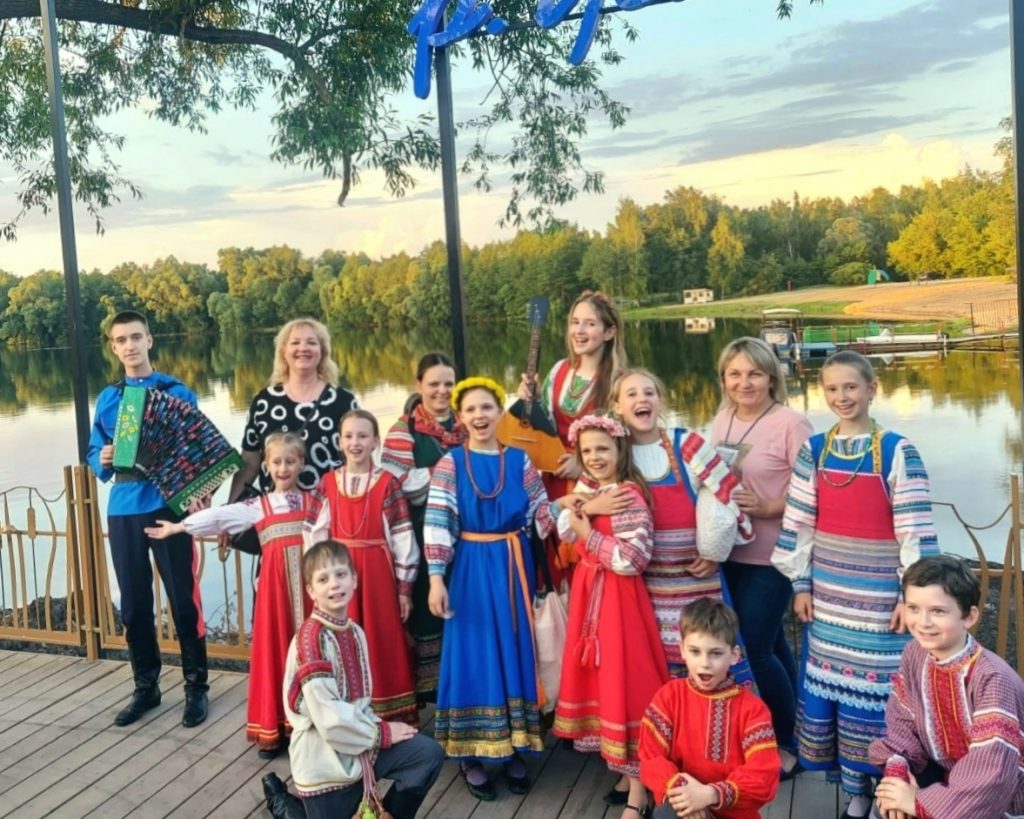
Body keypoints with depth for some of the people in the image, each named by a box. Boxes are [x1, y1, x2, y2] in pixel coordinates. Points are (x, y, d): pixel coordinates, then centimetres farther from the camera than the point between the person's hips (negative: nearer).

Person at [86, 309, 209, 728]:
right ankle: (145, 686, 24)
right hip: (123, 509, 4)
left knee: (183, 598, 0)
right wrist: (102, 461, -12)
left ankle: (196, 686, 13)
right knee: (133, 602, 10)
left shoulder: (177, 392, 1)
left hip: (168, 505, -3)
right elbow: (94, 452, 11)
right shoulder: (107, 398, 12)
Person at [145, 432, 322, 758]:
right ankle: (273, 729, 9)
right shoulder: (257, 507, 9)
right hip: (276, 583, 0)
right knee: (275, 648, 2)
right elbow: (219, 517, 5)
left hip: (309, 582, 0)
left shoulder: (315, 502, 10)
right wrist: (178, 526, 1)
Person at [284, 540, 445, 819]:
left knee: (429, 753, -5)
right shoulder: (310, 637, -19)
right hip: (324, 757, -6)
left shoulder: (355, 632, 6)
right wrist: (381, 734, -13)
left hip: (360, 739, 7)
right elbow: (327, 715, -23)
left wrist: (377, 728, -6)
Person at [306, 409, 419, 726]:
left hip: (378, 575, -2)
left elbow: (402, 538, -4)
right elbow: (315, 535, 5)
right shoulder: (328, 483, 3)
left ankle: (389, 718, 16)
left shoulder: (388, 483, -4)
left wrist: (404, 587, -5)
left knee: (382, 645, 4)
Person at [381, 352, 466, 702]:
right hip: (421, 539, -4)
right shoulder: (403, 431, -2)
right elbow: (398, 485, -14)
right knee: (425, 607, -1)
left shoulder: (467, 428, 12)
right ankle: (423, 687, 11)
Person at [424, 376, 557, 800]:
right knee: (474, 657, 1)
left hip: (513, 567, 2)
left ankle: (514, 750, 18)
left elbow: (541, 513, 2)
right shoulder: (450, 463, -3)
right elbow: (437, 524, -8)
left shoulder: (519, 460, 3)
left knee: (515, 653, 6)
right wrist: (436, 578, -15)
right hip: (472, 569, -2)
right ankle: (471, 754, 13)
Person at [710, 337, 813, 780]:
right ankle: (784, 732, 34)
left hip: (771, 556, -6)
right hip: (728, 553, 6)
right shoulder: (721, 420, 6)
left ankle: (789, 745, 17)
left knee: (752, 649, -3)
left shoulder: (791, 423, -14)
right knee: (770, 644, 18)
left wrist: (767, 507, -24)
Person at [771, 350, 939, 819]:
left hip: (878, 592, -4)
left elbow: (915, 530, -8)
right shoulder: (814, 450, 3)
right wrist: (801, 583, 2)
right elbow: (798, 523, 5)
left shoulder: (896, 452, -8)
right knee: (826, 684, 8)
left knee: (873, 688, 2)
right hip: (827, 590, 4)